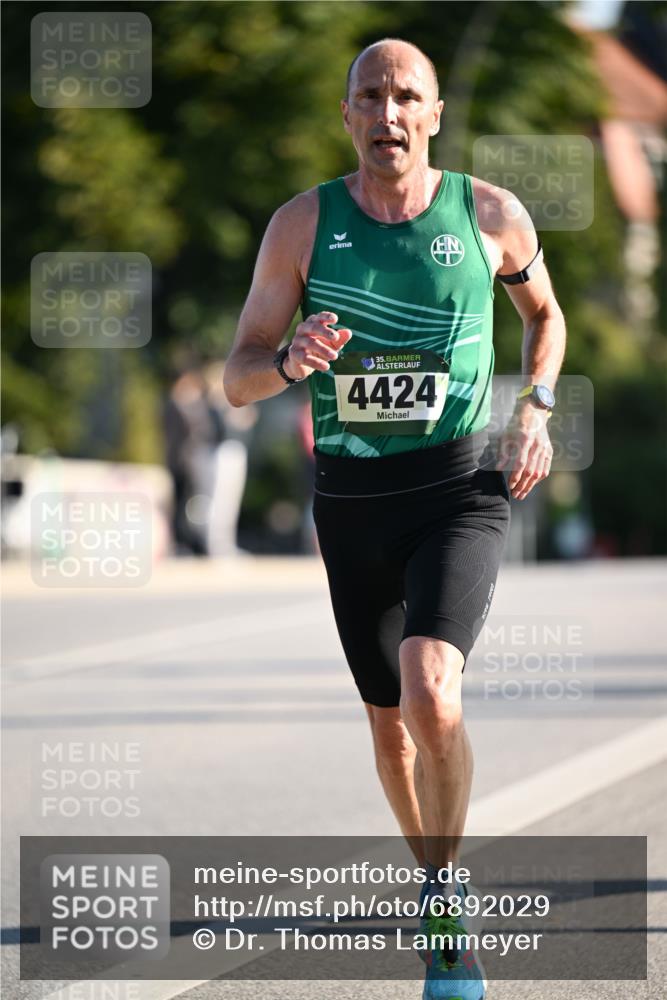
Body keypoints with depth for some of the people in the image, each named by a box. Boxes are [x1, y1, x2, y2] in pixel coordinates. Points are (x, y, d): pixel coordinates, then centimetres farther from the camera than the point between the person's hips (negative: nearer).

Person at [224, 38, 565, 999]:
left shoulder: (491, 215, -2)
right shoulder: (302, 225, -2)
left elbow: (545, 313, 19)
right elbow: (238, 380, -1)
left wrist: (536, 408, 2)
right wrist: (290, 361, -23)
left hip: (461, 487, -2)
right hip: (353, 497, 2)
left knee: (430, 694, -24)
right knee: (389, 720, 14)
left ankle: (446, 893, -6)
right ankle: (437, 878, 39)